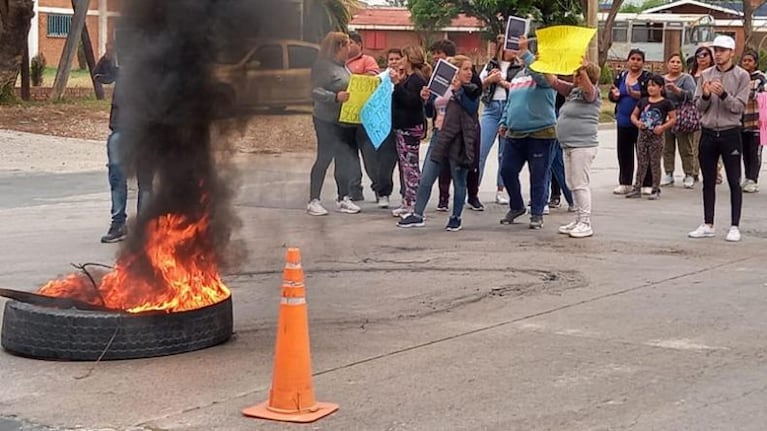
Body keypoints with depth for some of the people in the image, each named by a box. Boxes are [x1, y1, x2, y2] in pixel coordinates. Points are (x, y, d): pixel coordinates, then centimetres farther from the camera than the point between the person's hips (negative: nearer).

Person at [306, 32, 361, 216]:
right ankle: (314, 201, 1)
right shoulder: (324, 67, -13)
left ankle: (343, 198, 19)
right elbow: (316, 91, -21)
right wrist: (335, 97, -33)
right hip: (327, 121, -9)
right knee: (324, 159, -4)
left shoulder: (344, 66, 15)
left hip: (346, 121, 9)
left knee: (345, 159, 10)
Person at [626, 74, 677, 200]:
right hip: (643, 135, 4)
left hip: (656, 136, -4)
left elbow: (673, 119, -3)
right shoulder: (643, 101, 9)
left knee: (655, 163, 2)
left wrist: (663, 127, -17)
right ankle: (637, 188, 13)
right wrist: (637, 122, -6)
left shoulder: (666, 103, -3)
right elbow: (633, 115, 14)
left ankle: (655, 190, 9)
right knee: (641, 163, 8)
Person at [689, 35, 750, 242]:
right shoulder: (706, 75, 7)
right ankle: (708, 225, 17)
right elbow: (699, 106, 6)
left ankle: (734, 226, 4)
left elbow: (739, 106, -9)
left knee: (734, 182, 0)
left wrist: (723, 94, -24)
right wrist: (706, 95, -14)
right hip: (708, 133, 4)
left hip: (730, 134, -4)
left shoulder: (742, 76, -3)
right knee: (708, 182, 9)